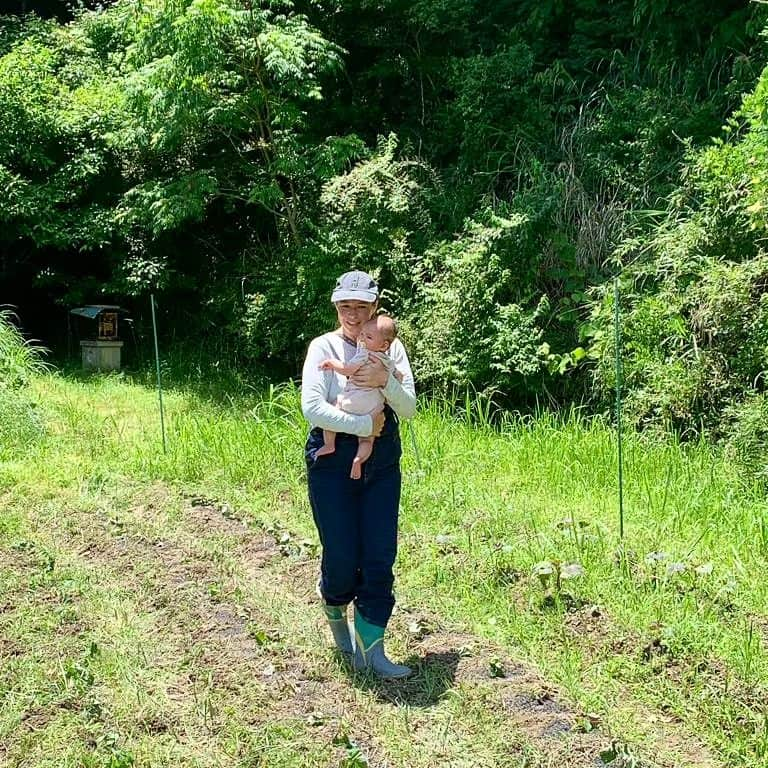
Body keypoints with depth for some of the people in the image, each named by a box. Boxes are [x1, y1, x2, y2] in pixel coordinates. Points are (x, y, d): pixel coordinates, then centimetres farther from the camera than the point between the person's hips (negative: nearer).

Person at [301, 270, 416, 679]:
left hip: (382, 464, 3)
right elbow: (312, 408, -16)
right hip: (332, 461, -3)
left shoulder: (391, 348, 5)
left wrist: (385, 380, -20)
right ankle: (336, 617, 35)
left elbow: (409, 409, -2)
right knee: (341, 558, 2)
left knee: (380, 559, 0)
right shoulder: (323, 347, -5)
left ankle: (372, 651, 9)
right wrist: (364, 424, -17)